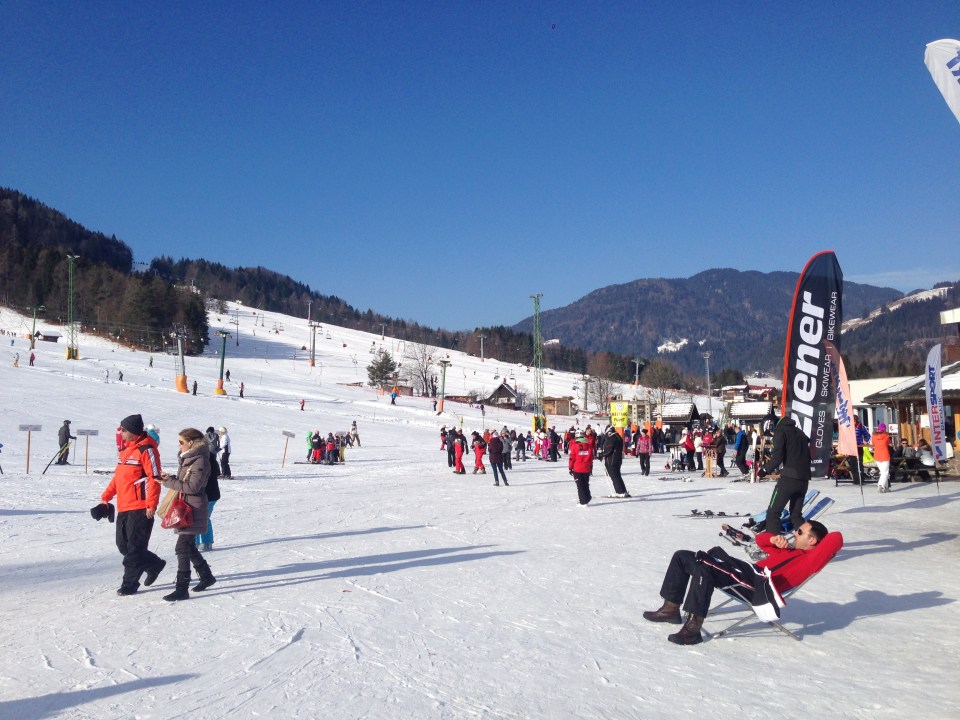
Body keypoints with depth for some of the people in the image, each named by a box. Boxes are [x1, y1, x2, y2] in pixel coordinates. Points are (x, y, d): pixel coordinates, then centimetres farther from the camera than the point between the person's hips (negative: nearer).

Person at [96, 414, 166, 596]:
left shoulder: (146, 449, -13)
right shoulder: (125, 449, 16)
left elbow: (154, 477, -17)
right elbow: (118, 476, 23)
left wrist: (151, 504, -21)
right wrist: (106, 497, 17)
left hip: (140, 508, -10)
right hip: (123, 507, 10)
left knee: (135, 547, -2)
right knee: (123, 545, 14)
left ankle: (130, 583, 8)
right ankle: (154, 564, 29)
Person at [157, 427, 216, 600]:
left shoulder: (200, 461, -16)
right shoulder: (187, 458, 13)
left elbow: (192, 487, -21)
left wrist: (168, 482, -17)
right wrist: (170, 479, -1)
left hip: (193, 510, -10)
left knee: (183, 547, -10)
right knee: (189, 546, 18)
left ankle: (182, 589, -6)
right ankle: (206, 576, 33)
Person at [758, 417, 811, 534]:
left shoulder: (780, 430, 0)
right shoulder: (799, 432, 23)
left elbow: (777, 456, -11)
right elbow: (808, 454, 20)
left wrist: (765, 469, 1)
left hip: (789, 478, -7)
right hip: (804, 479, 7)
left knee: (773, 512, -2)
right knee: (796, 515, 18)